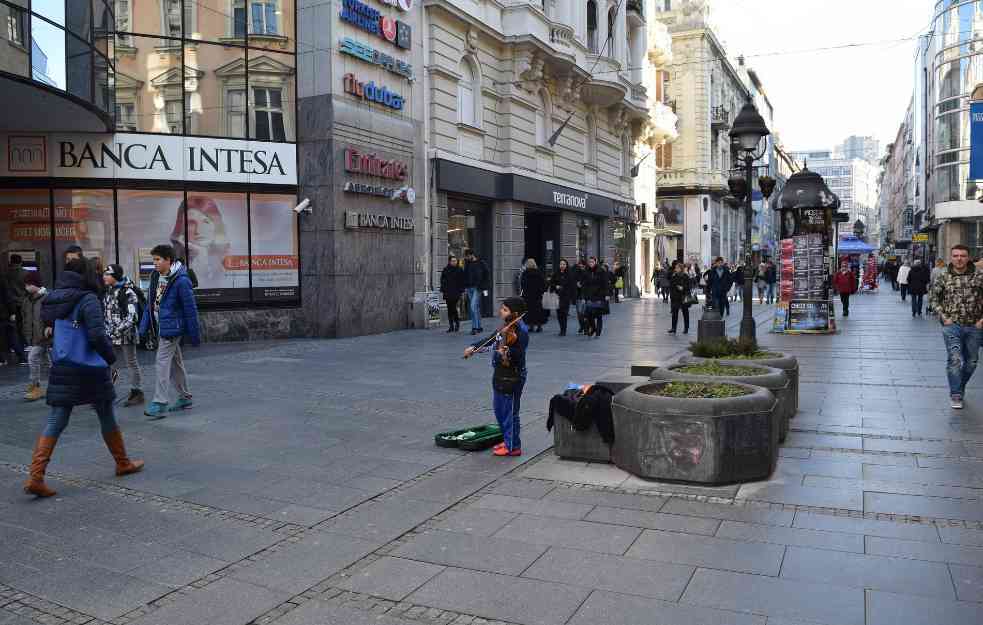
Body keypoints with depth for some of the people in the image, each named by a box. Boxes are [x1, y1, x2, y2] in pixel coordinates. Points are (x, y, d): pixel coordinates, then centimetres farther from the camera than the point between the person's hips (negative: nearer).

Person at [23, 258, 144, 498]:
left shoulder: (51, 300, 6)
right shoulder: (88, 300, -15)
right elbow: (97, 336, -21)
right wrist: (111, 358, -8)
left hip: (61, 370, 5)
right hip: (89, 370, -5)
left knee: (55, 422, 7)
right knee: (107, 417, 12)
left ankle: (35, 476, -2)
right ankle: (123, 463, 27)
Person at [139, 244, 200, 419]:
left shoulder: (181, 281, -18)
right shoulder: (155, 276, 7)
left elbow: (190, 309, -15)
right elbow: (151, 303, 14)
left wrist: (194, 334, -13)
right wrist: (144, 326, 9)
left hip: (171, 329, -8)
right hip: (160, 327, 9)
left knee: (162, 363, -10)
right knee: (175, 363, 16)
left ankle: (160, 404, -6)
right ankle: (185, 398, 28)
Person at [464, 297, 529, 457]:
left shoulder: (520, 331, -19)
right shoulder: (506, 327, 7)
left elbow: (519, 355, -27)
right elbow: (490, 340, 19)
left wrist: (507, 353, -45)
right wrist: (474, 347, 10)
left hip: (512, 377, -10)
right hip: (500, 374, 10)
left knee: (510, 412, 0)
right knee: (499, 410, 20)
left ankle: (513, 447, 13)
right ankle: (507, 440, 34)